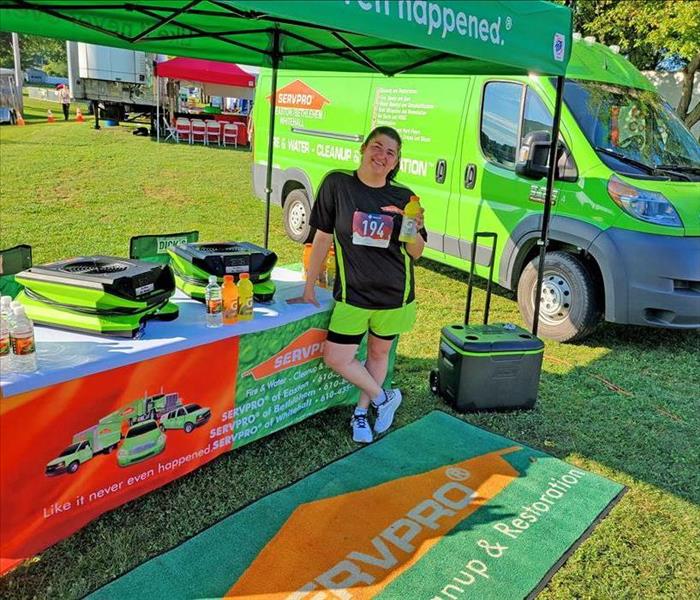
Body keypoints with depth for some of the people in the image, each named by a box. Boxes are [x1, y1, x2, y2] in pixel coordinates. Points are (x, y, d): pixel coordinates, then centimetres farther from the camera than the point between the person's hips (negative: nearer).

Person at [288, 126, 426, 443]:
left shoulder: (404, 198, -3)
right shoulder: (337, 184, -7)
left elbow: (416, 253, 3)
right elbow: (323, 238, -3)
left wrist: (415, 231, -21)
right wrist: (309, 289, 0)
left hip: (394, 293, 1)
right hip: (352, 292, -1)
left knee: (379, 352, 13)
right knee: (335, 357, -3)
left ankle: (361, 411, 37)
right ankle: (383, 398, 22)